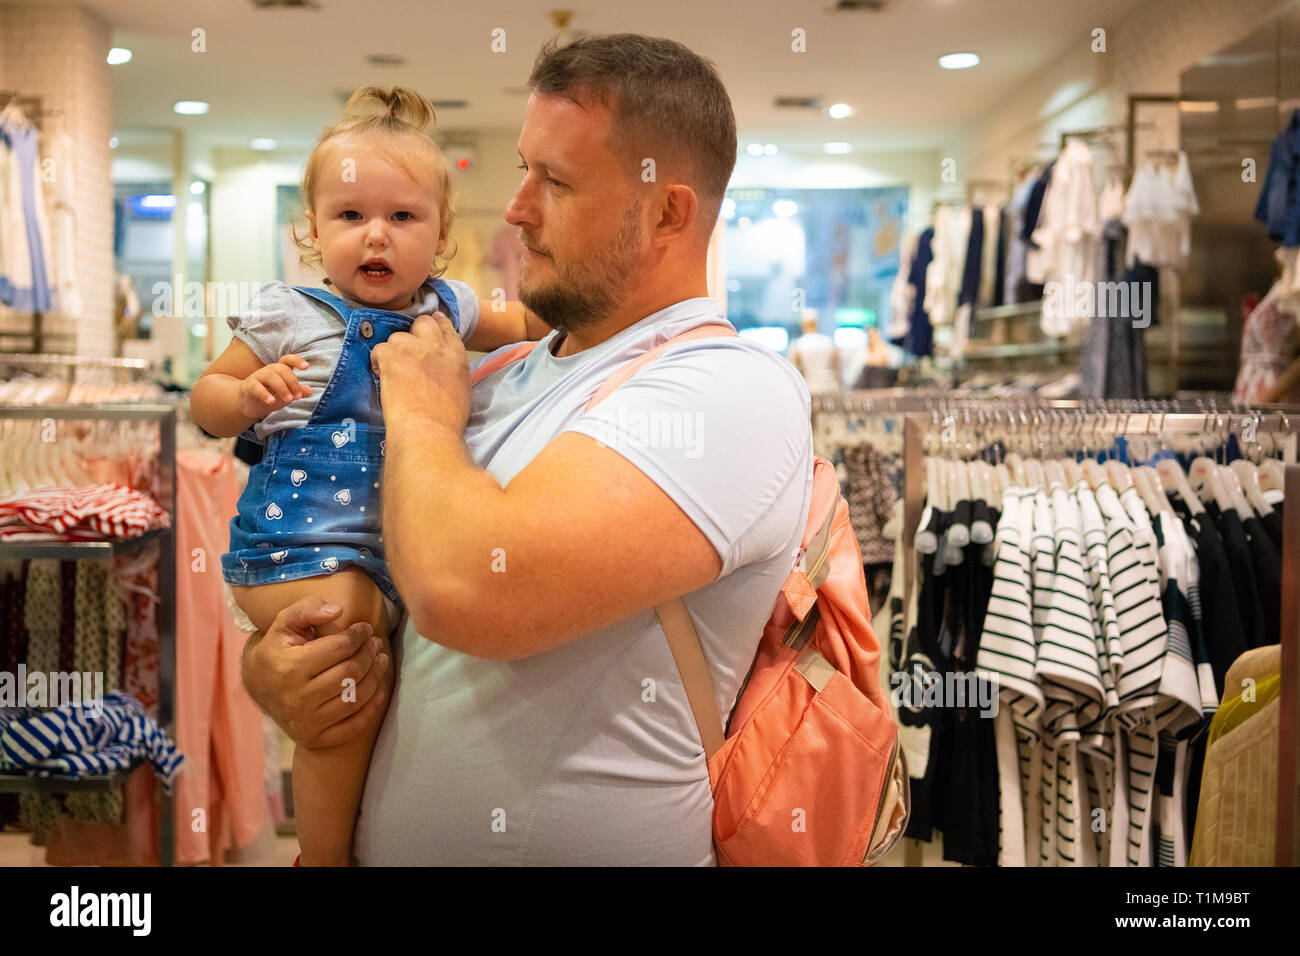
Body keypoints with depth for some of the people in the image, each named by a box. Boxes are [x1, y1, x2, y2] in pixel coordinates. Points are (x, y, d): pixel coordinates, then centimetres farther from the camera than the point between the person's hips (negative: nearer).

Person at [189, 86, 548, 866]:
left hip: (401, 547, 6)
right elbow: (209, 397, 2)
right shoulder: (289, 316, -5)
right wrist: (249, 397, -19)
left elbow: (517, 327, 29)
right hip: (304, 546, -6)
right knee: (350, 697, -18)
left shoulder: (446, 307, 9)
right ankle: (327, 854, 1)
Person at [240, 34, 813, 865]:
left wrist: (422, 415, -11)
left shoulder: (734, 387, -17)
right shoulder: (499, 376, 6)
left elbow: (466, 592, -29)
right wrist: (265, 665, -5)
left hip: (584, 842, -6)